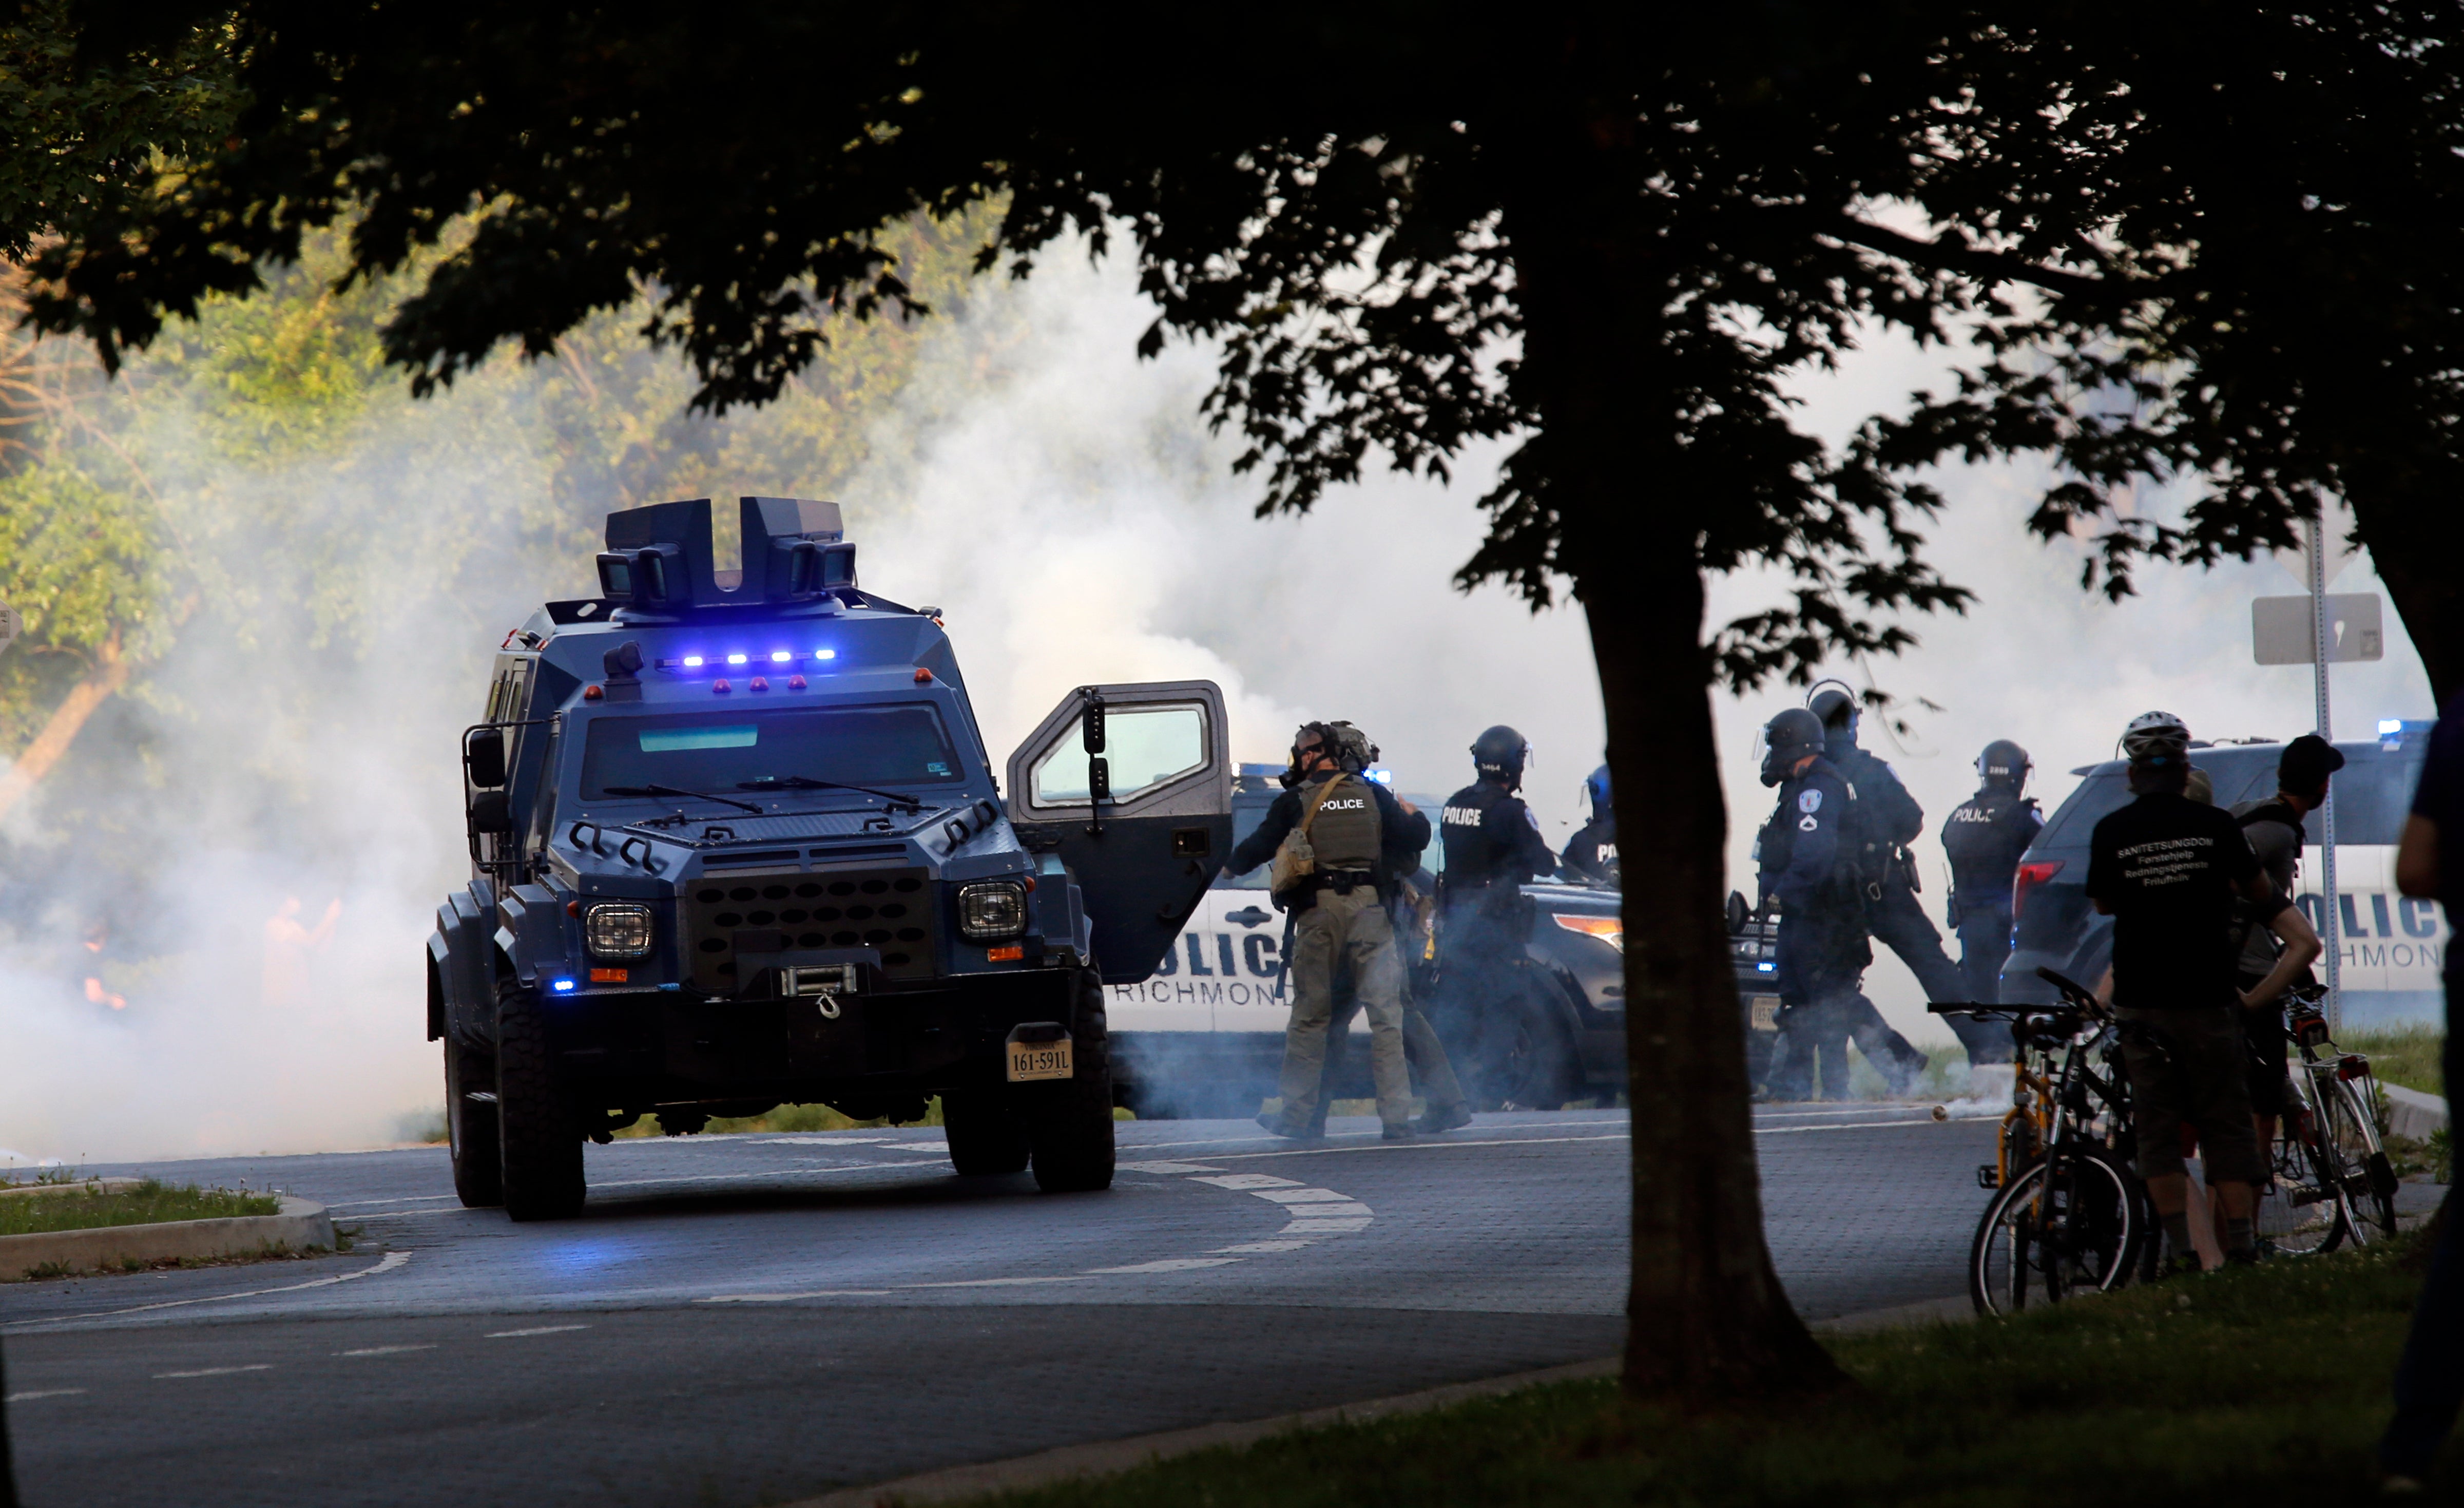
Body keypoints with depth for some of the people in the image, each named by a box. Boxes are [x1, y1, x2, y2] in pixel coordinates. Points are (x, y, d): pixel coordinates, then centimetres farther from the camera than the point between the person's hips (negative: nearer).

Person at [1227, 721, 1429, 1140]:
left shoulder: (1295, 801, 4)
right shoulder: (1373, 795, 8)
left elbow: (1256, 850, 6)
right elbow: (1415, 838, 6)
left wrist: (1232, 865, 28)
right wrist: (1413, 816, 30)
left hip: (1318, 912, -1)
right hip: (1368, 908, 1)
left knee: (1309, 1015, 8)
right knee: (1385, 1015, 0)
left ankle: (1296, 1114, 11)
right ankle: (1397, 1116, -5)